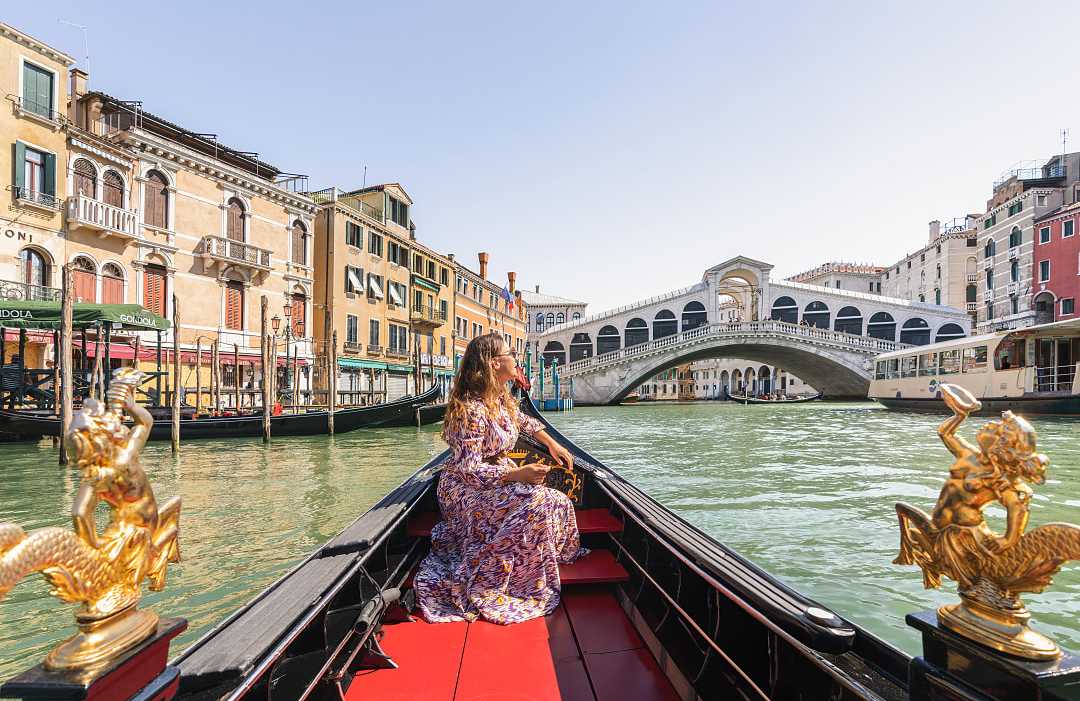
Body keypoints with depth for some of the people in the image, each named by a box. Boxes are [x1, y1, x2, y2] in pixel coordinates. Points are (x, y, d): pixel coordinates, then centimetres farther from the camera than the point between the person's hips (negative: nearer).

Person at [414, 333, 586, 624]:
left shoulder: (501, 397, 2)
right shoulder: (472, 410, -25)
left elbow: (524, 421, 24)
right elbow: (469, 470, -27)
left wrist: (553, 444, 17)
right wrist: (518, 474, -34)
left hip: (499, 479, 9)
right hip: (467, 491, -9)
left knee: (557, 502, -4)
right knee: (534, 504, -29)